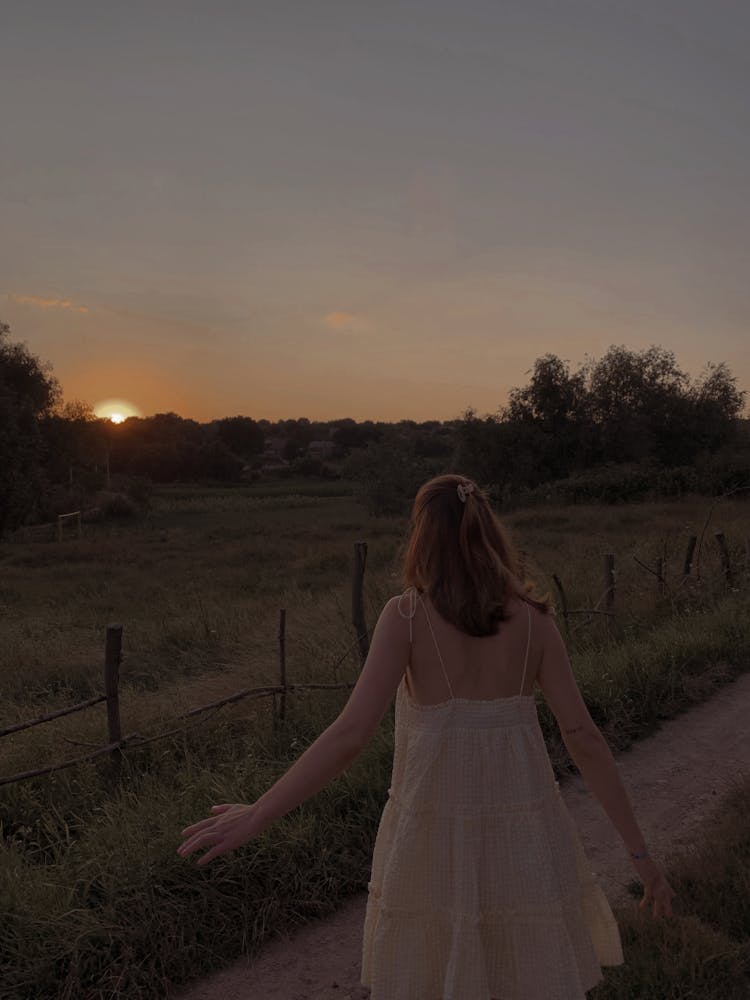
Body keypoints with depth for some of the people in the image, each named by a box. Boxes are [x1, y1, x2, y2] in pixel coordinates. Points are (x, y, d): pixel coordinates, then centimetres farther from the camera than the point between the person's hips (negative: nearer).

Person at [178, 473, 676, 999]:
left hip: (434, 835, -2)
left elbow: (350, 734, -18)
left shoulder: (405, 616, -10)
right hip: (521, 836, 2)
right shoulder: (532, 618, -3)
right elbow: (584, 737, -5)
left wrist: (256, 816, -12)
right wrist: (640, 852, 2)